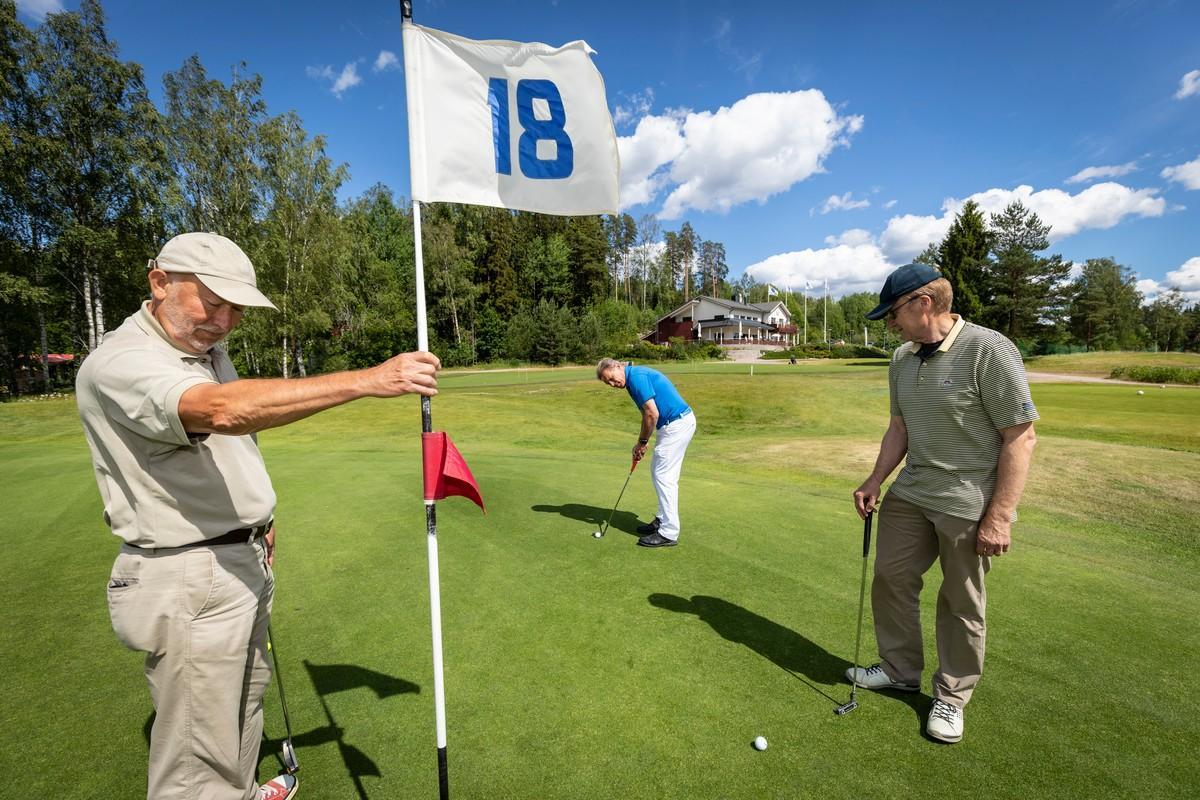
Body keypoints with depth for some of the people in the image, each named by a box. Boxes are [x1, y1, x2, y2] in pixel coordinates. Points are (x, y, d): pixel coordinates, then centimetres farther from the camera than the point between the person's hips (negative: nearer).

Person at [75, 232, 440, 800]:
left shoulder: (209, 352, 8)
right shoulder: (118, 363, -22)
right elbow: (223, 411, -43)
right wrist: (367, 381, -48)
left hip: (243, 560, 9)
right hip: (188, 580, -9)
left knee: (244, 702, 26)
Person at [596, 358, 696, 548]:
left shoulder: (636, 376, -16)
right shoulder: (634, 379, 15)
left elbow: (652, 413, -21)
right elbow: (649, 414, 20)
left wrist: (643, 442, -9)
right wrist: (641, 443, 12)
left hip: (677, 424, -10)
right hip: (675, 424, 10)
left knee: (664, 476, -5)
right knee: (660, 473, 17)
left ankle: (669, 533, 2)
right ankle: (663, 520, 27)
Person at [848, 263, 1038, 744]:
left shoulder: (989, 350, -18)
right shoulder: (902, 359, 4)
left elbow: (1020, 437, -18)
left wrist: (1000, 515, -19)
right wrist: (875, 481, 8)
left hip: (969, 504, -7)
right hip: (909, 494, 7)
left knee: (962, 604, 10)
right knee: (890, 578, 13)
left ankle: (952, 695, 31)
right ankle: (900, 670, 35)